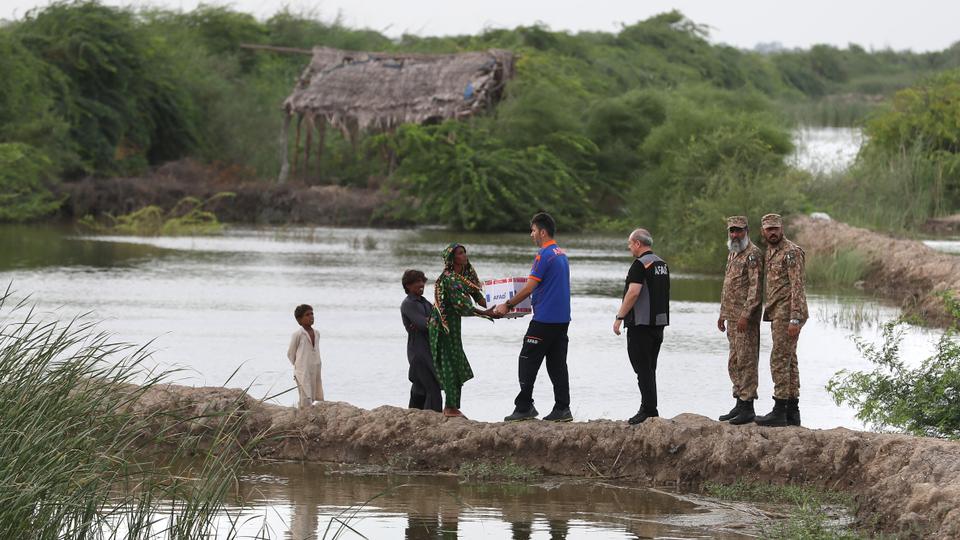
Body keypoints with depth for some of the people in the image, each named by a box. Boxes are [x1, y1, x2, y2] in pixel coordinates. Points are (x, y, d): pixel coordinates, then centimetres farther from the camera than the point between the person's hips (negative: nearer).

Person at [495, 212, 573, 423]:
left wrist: (507, 306, -7)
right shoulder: (562, 254, 15)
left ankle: (524, 407, -3)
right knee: (557, 365, 7)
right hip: (562, 318, 9)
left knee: (528, 362, -2)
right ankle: (562, 409, 3)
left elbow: (529, 288, -16)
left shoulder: (544, 255, -13)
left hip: (544, 319, -9)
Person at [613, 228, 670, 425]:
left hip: (641, 323, -9)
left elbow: (633, 292, -22)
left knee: (643, 368, -6)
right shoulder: (662, 264, 14)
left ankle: (648, 409, -9)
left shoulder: (640, 264, -14)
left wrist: (620, 317, -17)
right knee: (650, 369, 14)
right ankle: (650, 408, 16)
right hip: (659, 322, 9)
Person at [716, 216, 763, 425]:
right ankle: (739, 404, 19)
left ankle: (748, 407, -7)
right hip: (732, 317, 10)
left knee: (746, 361, -8)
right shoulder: (733, 254, 18)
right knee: (734, 363, 13)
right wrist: (723, 313, 22)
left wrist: (746, 314, -22)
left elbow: (756, 287, -18)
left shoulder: (753, 254, -11)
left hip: (745, 318, -10)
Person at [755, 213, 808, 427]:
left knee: (779, 361, -11)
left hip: (787, 314, -10)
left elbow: (797, 286, -18)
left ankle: (780, 411, -11)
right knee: (788, 362, 10)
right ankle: (792, 412, 12)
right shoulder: (769, 253, 17)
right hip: (777, 314, 10)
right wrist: (768, 313, 18)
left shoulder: (791, 252, -12)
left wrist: (795, 319, -23)